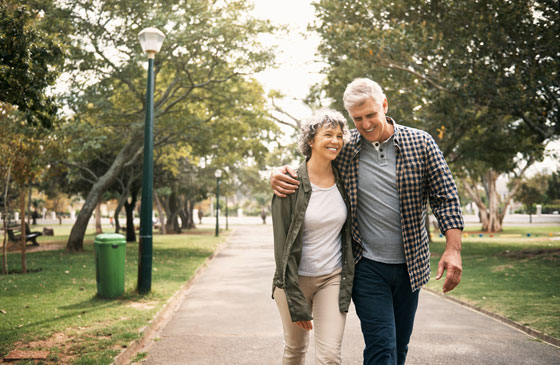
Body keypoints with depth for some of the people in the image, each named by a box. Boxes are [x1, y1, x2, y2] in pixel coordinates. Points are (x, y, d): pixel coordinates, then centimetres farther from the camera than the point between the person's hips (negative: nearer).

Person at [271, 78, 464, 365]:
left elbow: (445, 197, -1)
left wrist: (453, 249, -10)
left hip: (410, 265, 2)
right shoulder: (343, 148, -3)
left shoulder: (420, 143, -2)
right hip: (367, 266, -2)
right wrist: (279, 174, -11)